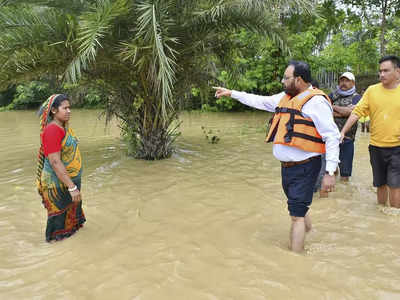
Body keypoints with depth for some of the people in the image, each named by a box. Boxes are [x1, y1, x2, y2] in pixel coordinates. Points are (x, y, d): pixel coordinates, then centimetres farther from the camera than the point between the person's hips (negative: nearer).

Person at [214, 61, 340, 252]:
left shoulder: (317, 102, -14)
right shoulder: (285, 98, 12)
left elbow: (332, 137, -17)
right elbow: (260, 101, 24)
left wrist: (330, 173, -21)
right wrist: (231, 93, 25)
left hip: (304, 167, -8)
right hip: (287, 165, 8)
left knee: (296, 215, -5)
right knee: (300, 209, 22)